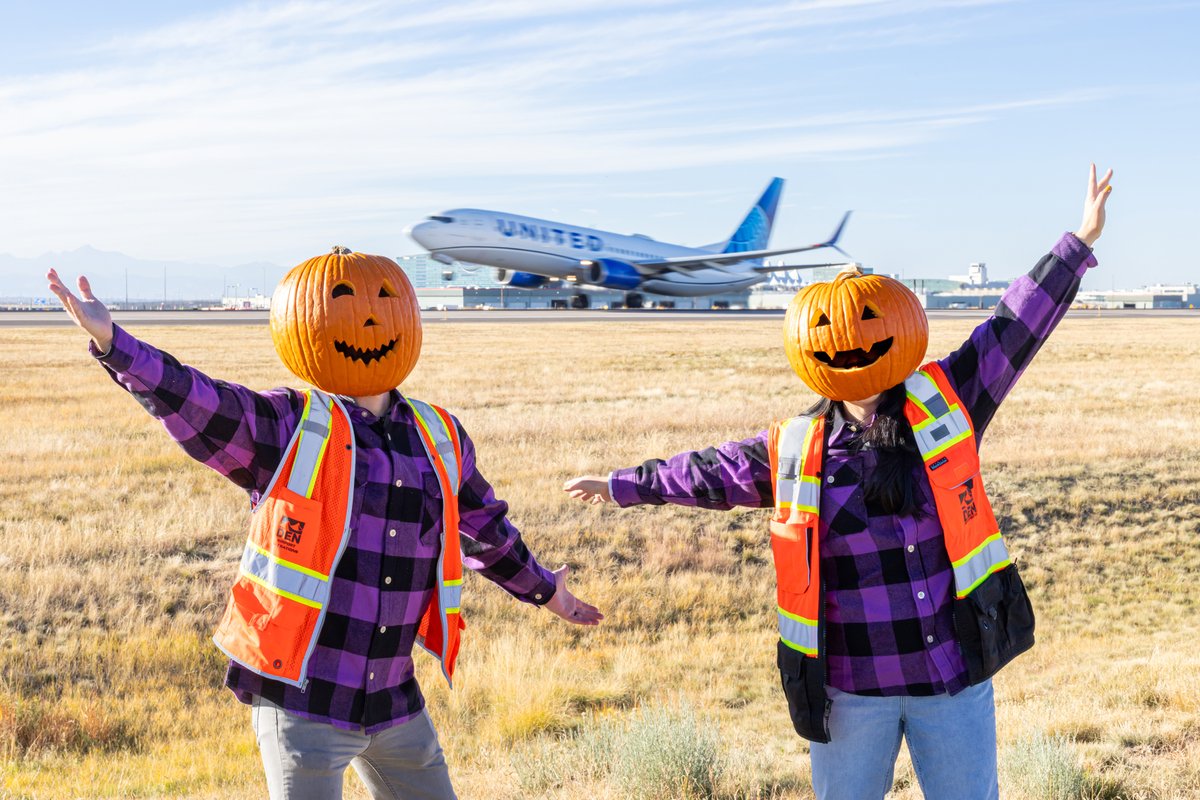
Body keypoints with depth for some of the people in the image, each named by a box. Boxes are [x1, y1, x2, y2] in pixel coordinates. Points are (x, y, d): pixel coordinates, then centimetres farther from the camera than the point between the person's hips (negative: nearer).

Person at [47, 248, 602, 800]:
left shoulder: (441, 439, 9)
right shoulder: (285, 429, -6)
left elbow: (485, 528, 25)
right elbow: (191, 402, -21)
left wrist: (540, 589, 38)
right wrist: (113, 344, -37)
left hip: (395, 703, 5)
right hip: (301, 699, -5)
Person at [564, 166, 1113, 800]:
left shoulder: (947, 406, -2)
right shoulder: (792, 452, -1)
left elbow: (1015, 329, 2)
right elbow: (710, 473, 13)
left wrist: (1079, 243, 4)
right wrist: (622, 486, 25)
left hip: (955, 680, 0)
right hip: (849, 688, 0)